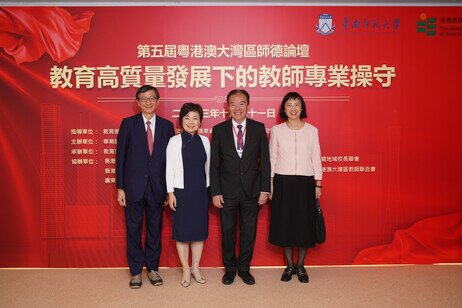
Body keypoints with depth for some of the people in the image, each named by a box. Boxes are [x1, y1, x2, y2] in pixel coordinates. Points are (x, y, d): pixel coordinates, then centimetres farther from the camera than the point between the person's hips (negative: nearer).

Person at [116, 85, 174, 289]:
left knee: (155, 230, 11)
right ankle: (136, 271, 23)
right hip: (133, 187, -1)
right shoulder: (128, 124, 0)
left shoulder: (167, 126, 3)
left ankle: (153, 268, 28)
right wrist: (120, 187, -5)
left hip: (157, 187, 1)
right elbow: (120, 157, -1)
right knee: (133, 230, 8)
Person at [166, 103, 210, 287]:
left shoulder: (204, 141, 5)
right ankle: (186, 269, 20)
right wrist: (170, 193, -8)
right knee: (182, 230, 5)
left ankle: (195, 267, 25)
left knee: (200, 229, 10)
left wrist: (210, 190, 9)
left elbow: (207, 167, 9)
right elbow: (170, 168, -5)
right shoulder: (174, 141, -5)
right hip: (182, 191, -3)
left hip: (201, 191, 3)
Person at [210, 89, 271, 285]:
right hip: (227, 190, 0)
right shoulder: (219, 130, -1)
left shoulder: (258, 128, 1)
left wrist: (265, 189, -3)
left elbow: (265, 160, 1)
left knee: (249, 232, 10)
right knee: (228, 231, 11)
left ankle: (244, 268, 28)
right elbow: (214, 164, -1)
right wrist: (215, 192, -5)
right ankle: (229, 269, 29)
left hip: (251, 189, 1)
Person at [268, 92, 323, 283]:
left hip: (305, 182, 0)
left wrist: (318, 185, 2)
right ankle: (289, 265, 23)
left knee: (304, 224, 6)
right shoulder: (276, 130, 1)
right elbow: (272, 158, 4)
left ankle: (300, 266, 23)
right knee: (284, 223, 6)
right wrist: (270, 184, 1)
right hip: (283, 182, 0)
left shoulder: (312, 130, 2)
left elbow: (316, 159, 5)